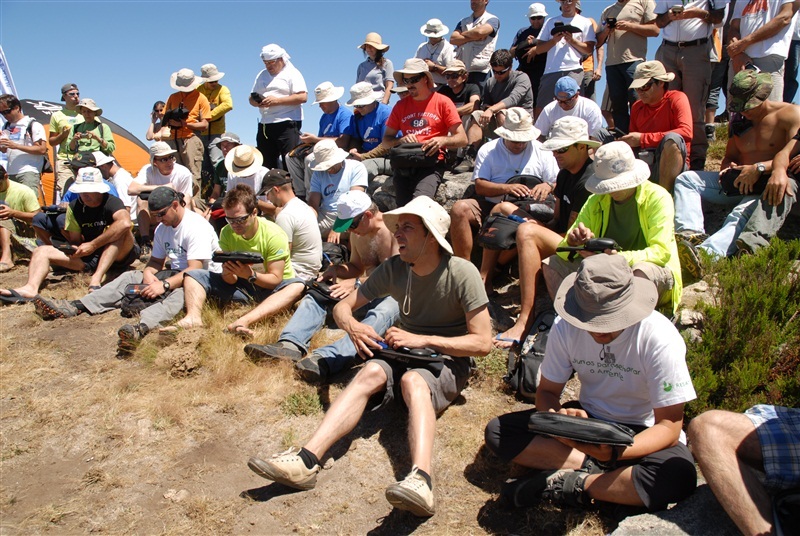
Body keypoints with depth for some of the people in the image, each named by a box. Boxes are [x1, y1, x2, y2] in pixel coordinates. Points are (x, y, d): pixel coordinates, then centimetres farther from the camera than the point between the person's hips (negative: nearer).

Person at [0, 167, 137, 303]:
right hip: (90, 257, 5)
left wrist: (93, 245, -28)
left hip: (120, 254, -5)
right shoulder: (74, 207, 6)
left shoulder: (111, 202, -12)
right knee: (41, 251, -6)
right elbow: (75, 240, 14)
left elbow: (125, 223, -35)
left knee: (121, 231, -34)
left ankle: (96, 279, -40)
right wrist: (73, 249, -12)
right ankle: (31, 287, -35)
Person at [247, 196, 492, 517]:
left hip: (449, 360, -4)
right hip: (405, 355, 4)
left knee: (413, 379, -36)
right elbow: (343, 306, 4)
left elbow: (483, 342, -16)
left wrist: (423, 340, -25)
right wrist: (352, 326, -21)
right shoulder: (393, 268, -2)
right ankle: (306, 460, -39)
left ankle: (421, 481, -57)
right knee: (371, 371, -28)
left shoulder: (462, 273, -15)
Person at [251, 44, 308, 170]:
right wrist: (256, 101, -5)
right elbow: (251, 98, 21)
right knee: (266, 163, 8)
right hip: (265, 125, 7)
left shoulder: (292, 73, 0)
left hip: (287, 124, -7)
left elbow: (303, 97, -13)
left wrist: (277, 100, -16)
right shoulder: (262, 75, 21)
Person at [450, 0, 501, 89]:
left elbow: (480, 31, -15)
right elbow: (453, 39, 5)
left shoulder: (492, 20, 6)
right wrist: (473, 37, -6)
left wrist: (463, 34, 3)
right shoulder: (463, 22, 21)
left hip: (479, 71, -5)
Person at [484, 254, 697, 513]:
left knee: (679, 476, -37)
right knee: (497, 432, -14)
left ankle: (570, 484, -20)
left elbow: (669, 425, -20)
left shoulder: (660, 338, -24)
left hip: (642, 432, -2)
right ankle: (591, 466, -17)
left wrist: (614, 452, -38)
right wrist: (557, 415, -30)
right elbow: (546, 391, -5)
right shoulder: (565, 327, -15)